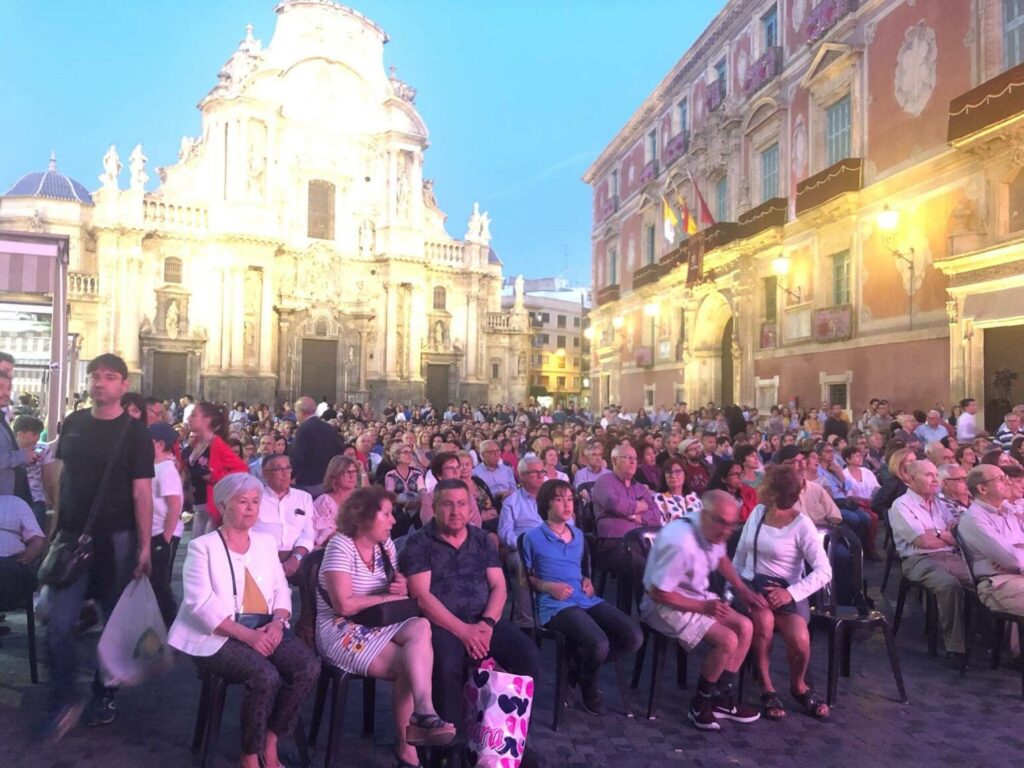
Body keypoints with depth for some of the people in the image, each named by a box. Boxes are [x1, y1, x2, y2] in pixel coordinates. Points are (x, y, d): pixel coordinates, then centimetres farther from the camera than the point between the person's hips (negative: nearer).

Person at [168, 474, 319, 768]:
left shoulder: (266, 541, 15)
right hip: (218, 636, -5)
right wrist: (245, 634, -22)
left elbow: (281, 589, 13)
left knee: (309, 667, -20)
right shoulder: (202, 546, -2)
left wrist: (278, 621, -9)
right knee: (266, 676, -30)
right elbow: (201, 603, -13)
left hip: (265, 630, 5)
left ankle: (270, 742, 0)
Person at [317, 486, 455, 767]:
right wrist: (389, 598, -14)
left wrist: (403, 588, -12)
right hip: (343, 632, -6)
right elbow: (344, 605, -23)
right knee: (412, 664, -24)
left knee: (422, 627, -25)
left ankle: (422, 714, -25)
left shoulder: (385, 544, 7)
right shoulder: (341, 546, -14)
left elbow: (397, 589, 13)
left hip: (380, 625, 6)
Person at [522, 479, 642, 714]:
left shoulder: (578, 535, 21)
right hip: (555, 605, -7)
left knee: (633, 636, -15)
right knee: (598, 643, -32)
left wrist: (587, 581, 10)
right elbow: (526, 577, 6)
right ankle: (588, 687, 4)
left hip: (587, 599, 7)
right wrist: (548, 586, -12)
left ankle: (582, 666, 9)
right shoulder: (533, 537, 1)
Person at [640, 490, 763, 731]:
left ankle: (721, 697, 11)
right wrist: (703, 607, -21)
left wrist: (743, 589, 5)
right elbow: (658, 593, -28)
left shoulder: (713, 532, -7)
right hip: (666, 604, -9)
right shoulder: (680, 543, -34)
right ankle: (700, 704, 2)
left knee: (745, 627, 1)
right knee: (727, 640, -19)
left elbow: (720, 558, 17)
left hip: (698, 596, 9)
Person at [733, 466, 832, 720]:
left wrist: (791, 593, -26)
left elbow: (824, 572, -17)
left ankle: (798, 686, 7)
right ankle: (766, 688, -10)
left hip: (786, 590, -2)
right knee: (764, 620, -33)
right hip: (751, 585, 2)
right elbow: (741, 553, 14)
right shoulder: (758, 512, 4)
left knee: (800, 639, -29)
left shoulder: (802, 525, -11)